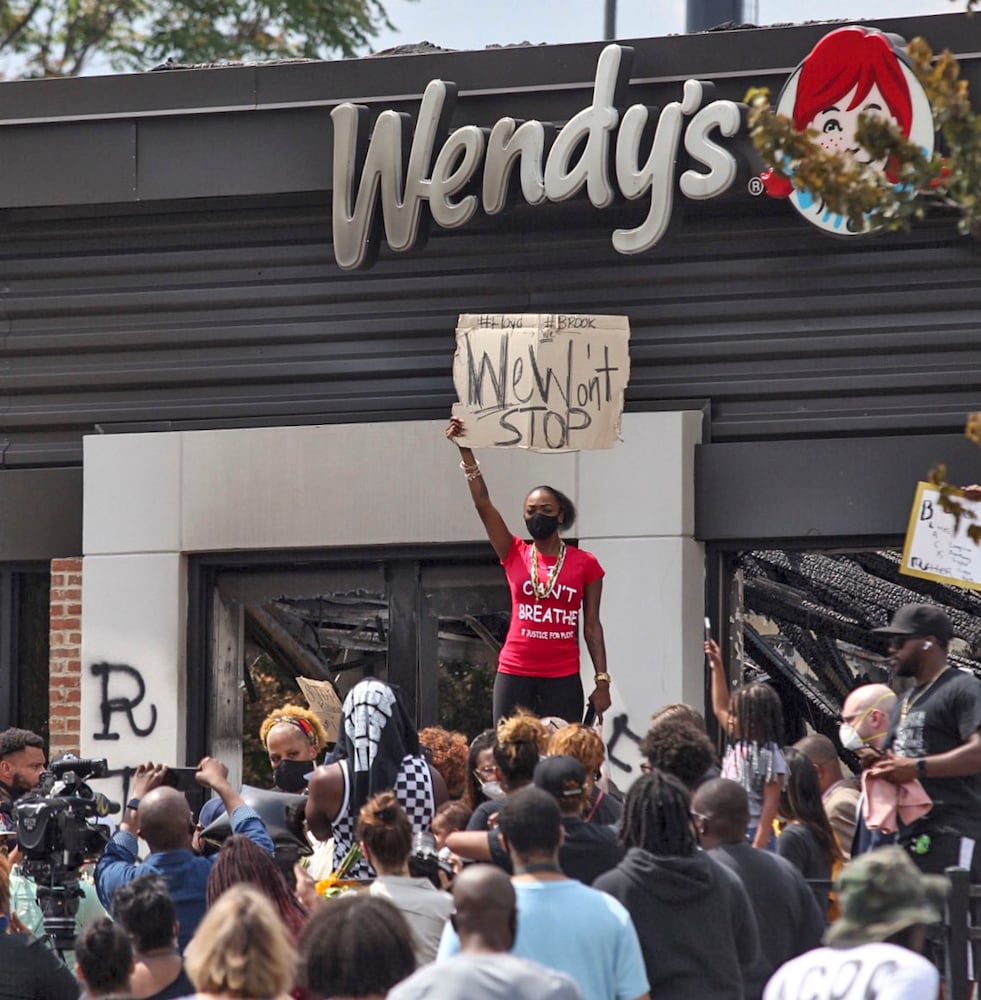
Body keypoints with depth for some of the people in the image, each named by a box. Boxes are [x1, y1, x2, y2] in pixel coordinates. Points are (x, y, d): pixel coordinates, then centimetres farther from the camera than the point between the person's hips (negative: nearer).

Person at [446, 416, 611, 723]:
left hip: (563, 679, -1)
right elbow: (482, 503, 1)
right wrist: (465, 450, -6)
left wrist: (602, 680, -3)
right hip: (514, 675, 1)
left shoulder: (585, 563, 5)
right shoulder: (514, 555, 7)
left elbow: (592, 625, 5)